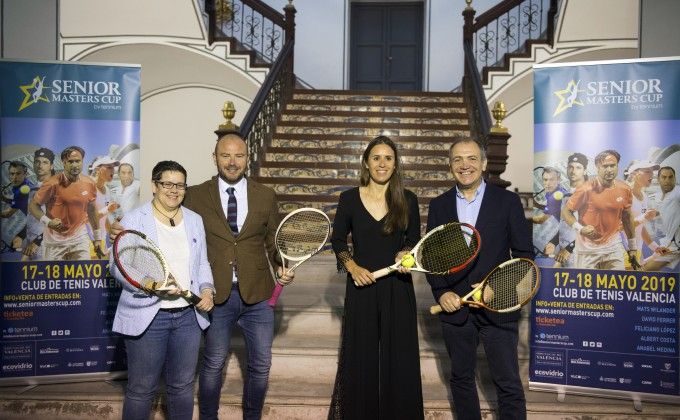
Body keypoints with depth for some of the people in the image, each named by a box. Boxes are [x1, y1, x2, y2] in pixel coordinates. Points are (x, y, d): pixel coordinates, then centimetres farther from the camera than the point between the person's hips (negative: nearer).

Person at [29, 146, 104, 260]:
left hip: (79, 239, 3)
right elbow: (33, 205, -5)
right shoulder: (53, 184, -14)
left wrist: (97, 237, 16)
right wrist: (47, 221, -22)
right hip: (55, 240, -2)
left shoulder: (89, 183, -1)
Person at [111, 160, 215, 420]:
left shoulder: (195, 220, 11)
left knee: (182, 386, 14)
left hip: (188, 315, 4)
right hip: (147, 316, -4)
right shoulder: (133, 220, -5)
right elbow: (118, 266, -9)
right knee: (141, 389, 7)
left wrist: (206, 289, -4)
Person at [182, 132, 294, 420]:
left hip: (257, 294, 2)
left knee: (261, 364, 12)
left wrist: (282, 267, -8)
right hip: (216, 295, -2)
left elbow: (274, 241, 9)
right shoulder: (195, 195, -1)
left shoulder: (266, 196, 4)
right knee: (213, 364, 13)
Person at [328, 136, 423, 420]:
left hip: (398, 288, 0)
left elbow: (414, 241, 7)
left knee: (398, 359, 6)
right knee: (360, 358, 9)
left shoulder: (408, 200, 0)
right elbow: (337, 240, 6)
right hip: (361, 287, 0)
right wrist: (352, 267, -9)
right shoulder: (349, 198, -1)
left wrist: (406, 254, -14)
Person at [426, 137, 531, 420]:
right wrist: (441, 293, -7)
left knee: (509, 384, 3)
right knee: (461, 378, 16)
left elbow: (523, 254, -1)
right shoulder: (438, 206, 6)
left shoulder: (507, 201, -2)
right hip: (454, 308, 3)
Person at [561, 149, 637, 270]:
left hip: (613, 248, 3)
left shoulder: (625, 190, -1)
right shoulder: (586, 189, -15)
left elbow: (627, 217, 12)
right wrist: (580, 228, -22)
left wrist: (632, 247, 16)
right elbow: (566, 211, -6)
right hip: (587, 249, -3)